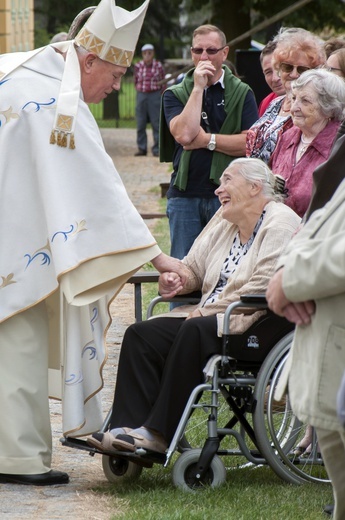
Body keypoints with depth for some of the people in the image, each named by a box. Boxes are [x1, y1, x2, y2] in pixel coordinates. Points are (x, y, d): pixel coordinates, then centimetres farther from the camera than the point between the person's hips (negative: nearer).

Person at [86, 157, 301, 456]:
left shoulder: (279, 223, -7)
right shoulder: (224, 224, 21)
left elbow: (265, 287, -18)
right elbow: (194, 268, 24)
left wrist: (210, 309, -16)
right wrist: (176, 278, -1)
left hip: (257, 327, -9)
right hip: (211, 316, 9)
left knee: (194, 331, -35)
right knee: (140, 335, -13)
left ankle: (158, 433, -32)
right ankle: (130, 427, -25)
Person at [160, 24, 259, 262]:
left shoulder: (241, 93, 6)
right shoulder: (174, 94, 9)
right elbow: (183, 134, -11)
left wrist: (207, 140, -9)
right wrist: (198, 87, -7)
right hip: (185, 196, 1)